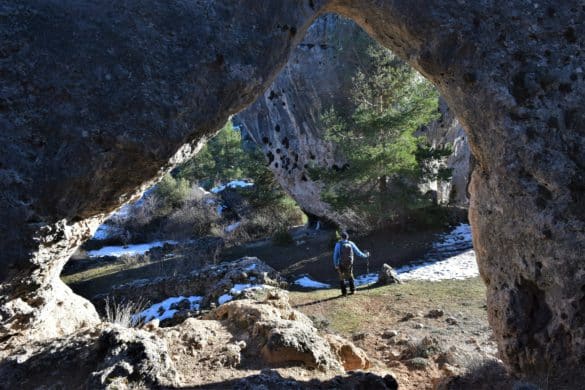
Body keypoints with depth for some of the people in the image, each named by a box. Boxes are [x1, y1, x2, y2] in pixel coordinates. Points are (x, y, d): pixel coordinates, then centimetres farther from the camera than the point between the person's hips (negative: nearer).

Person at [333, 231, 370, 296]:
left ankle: (344, 292, 11)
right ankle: (352, 290, 24)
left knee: (342, 278, 14)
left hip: (341, 264, -2)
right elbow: (358, 252, 1)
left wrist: (335, 264, -5)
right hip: (350, 264, 2)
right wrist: (365, 255, 16)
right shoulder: (351, 243, -4)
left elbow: (335, 255, -12)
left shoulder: (338, 244, -10)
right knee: (350, 276, 25)